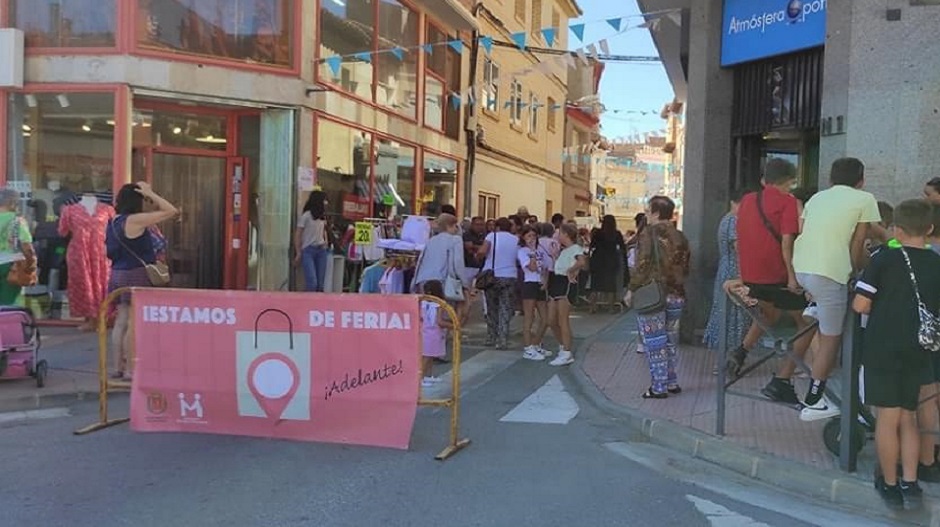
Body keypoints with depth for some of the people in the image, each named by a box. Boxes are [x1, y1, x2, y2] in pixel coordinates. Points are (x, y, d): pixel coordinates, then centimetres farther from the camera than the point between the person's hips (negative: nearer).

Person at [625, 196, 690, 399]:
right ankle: (672, 383, 22)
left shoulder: (650, 233, -10)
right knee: (670, 340, 16)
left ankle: (659, 387, 1)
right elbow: (685, 268, 14)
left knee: (654, 342, -1)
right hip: (676, 296, 7)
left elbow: (642, 265, -15)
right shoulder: (680, 237, 10)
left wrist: (632, 290, -7)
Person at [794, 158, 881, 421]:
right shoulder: (865, 200, 4)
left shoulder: (816, 198, 20)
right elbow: (857, 246, 3)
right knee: (831, 339, 6)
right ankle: (813, 403, 10)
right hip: (829, 273, -6)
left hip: (800, 268, 6)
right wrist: (858, 270, 18)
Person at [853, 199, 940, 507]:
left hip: (883, 349, -4)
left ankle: (890, 484, 14)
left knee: (888, 418, 4)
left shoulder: (884, 259, -9)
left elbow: (860, 305, -11)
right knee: (907, 417, 15)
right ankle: (910, 482, 13)